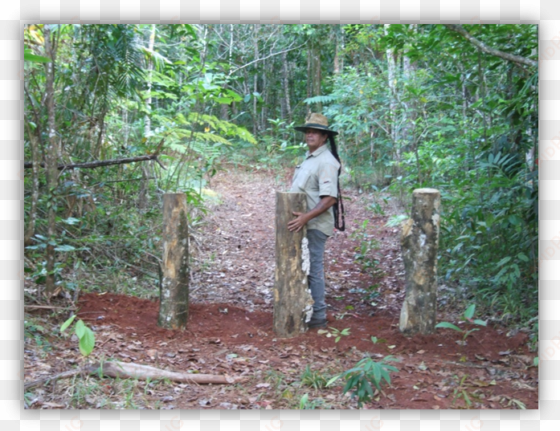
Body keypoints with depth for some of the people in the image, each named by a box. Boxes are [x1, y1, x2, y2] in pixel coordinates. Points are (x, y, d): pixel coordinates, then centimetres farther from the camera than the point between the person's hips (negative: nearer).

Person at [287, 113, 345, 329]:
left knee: (313, 269, -3)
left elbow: (330, 198, -24)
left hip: (316, 225, -9)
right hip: (304, 223, 9)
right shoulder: (308, 158, 14)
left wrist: (306, 217, -31)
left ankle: (318, 316, 7)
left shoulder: (326, 161, -16)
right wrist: (300, 217, 16)